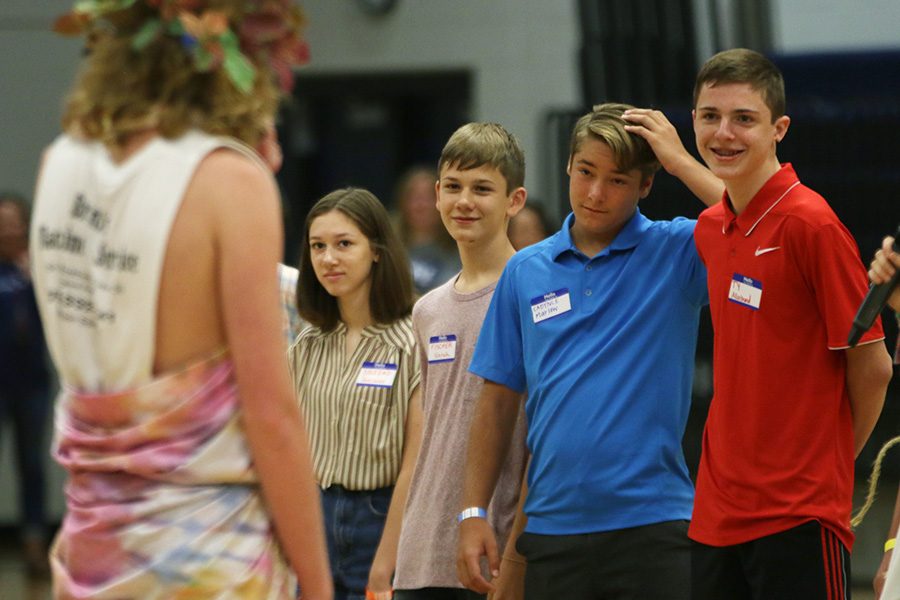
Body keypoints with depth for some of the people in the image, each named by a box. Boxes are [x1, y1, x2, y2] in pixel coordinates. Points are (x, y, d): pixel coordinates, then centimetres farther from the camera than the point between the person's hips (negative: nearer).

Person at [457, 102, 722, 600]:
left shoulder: (676, 253, 1)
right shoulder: (526, 271, 11)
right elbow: (498, 401, 13)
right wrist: (473, 513, 6)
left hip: (650, 525, -3)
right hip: (553, 528, 3)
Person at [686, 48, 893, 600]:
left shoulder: (812, 223, -12)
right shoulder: (710, 229, 10)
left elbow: (871, 366, -7)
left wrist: (830, 458, 4)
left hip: (799, 514, -7)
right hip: (716, 511, 7)